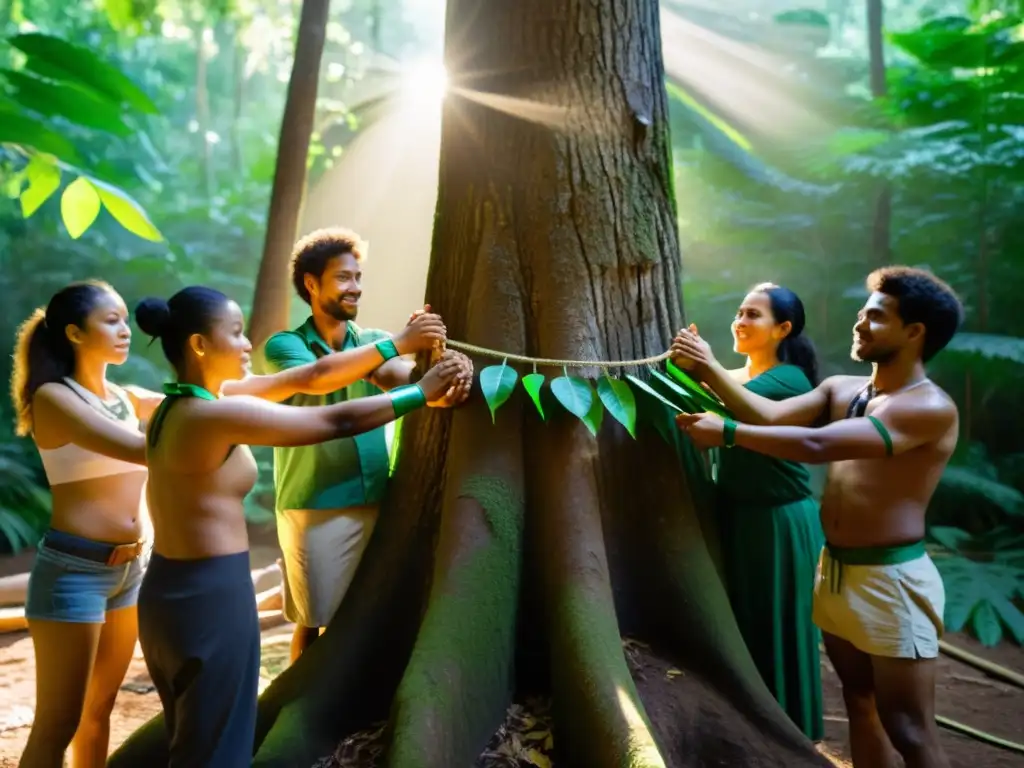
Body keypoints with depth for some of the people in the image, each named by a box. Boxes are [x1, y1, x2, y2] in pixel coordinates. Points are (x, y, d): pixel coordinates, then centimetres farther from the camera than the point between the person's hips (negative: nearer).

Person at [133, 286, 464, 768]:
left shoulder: (175, 406, 8)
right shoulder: (216, 415, -21)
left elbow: (306, 378, 9)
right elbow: (336, 422, -19)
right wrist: (422, 392, -7)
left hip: (168, 591, 10)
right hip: (211, 597, -10)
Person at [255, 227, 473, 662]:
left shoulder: (374, 342, 11)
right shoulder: (284, 346, -1)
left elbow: (399, 375, -12)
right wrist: (397, 343, -33)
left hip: (375, 502, 4)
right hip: (316, 508, -4)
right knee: (314, 623, 6)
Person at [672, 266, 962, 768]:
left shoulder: (930, 407, -17)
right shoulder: (840, 389, 9)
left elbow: (816, 445, -26)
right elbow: (771, 415, -2)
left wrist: (726, 433, -22)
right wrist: (710, 371, -9)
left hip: (891, 578, -7)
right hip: (834, 570, 8)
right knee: (860, 704, 18)